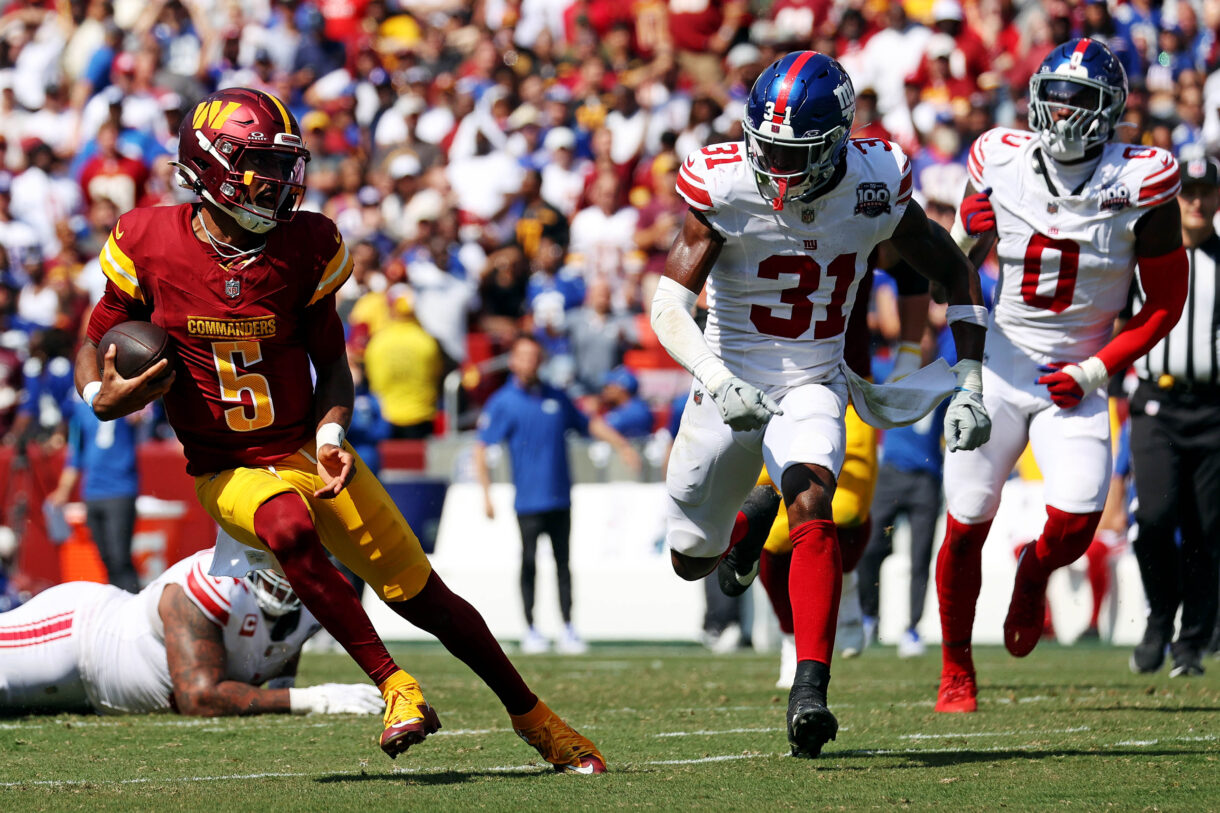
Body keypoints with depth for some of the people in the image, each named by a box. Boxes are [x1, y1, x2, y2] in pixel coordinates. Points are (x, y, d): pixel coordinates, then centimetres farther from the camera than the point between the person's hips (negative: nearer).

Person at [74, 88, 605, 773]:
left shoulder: (305, 248, -5)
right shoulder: (150, 245, -8)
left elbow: (332, 364, 5)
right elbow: (97, 340, 6)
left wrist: (331, 434, -14)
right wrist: (102, 396, -16)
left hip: (308, 453, 2)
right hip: (230, 472, -2)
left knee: (426, 597, 1)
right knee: (290, 531, -37)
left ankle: (536, 721, 19)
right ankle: (395, 688, -26)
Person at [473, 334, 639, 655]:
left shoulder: (556, 397, 11)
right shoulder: (502, 402, -2)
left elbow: (589, 423, 24)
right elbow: (481, 448, -5)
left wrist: (623, 446, 15)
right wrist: (486, 494, -13)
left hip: (560, 497, 4)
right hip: (528, 499, -4)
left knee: (562, 563, 6)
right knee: (529, 563, -2)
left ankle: (568, 629, 10)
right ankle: (530, 630, 8)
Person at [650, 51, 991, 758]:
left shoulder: (875, 188, -13)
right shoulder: (725, 189, -20)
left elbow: (958, 277, 1)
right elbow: (667, 304, -25)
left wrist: (970, 387, -5)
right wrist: (717, 380, -42)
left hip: (814, 387, -1)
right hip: (732, 386, 1)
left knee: (812, 510, -28)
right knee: (691, 561, 14)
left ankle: (810, 692, -34)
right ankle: (743, 520, 52)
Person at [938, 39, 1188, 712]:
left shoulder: (1139, 184, -9)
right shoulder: (1002, 163, -3)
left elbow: (1165, 304, -1)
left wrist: (1096, 371, -9)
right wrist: (968, 235, -10)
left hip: (1075, 378, -1)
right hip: (999, 368, 1)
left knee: (1077, 523, -18)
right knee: (966, 524, -2)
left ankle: (1034, 573, 20)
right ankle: (956, 673, 17)